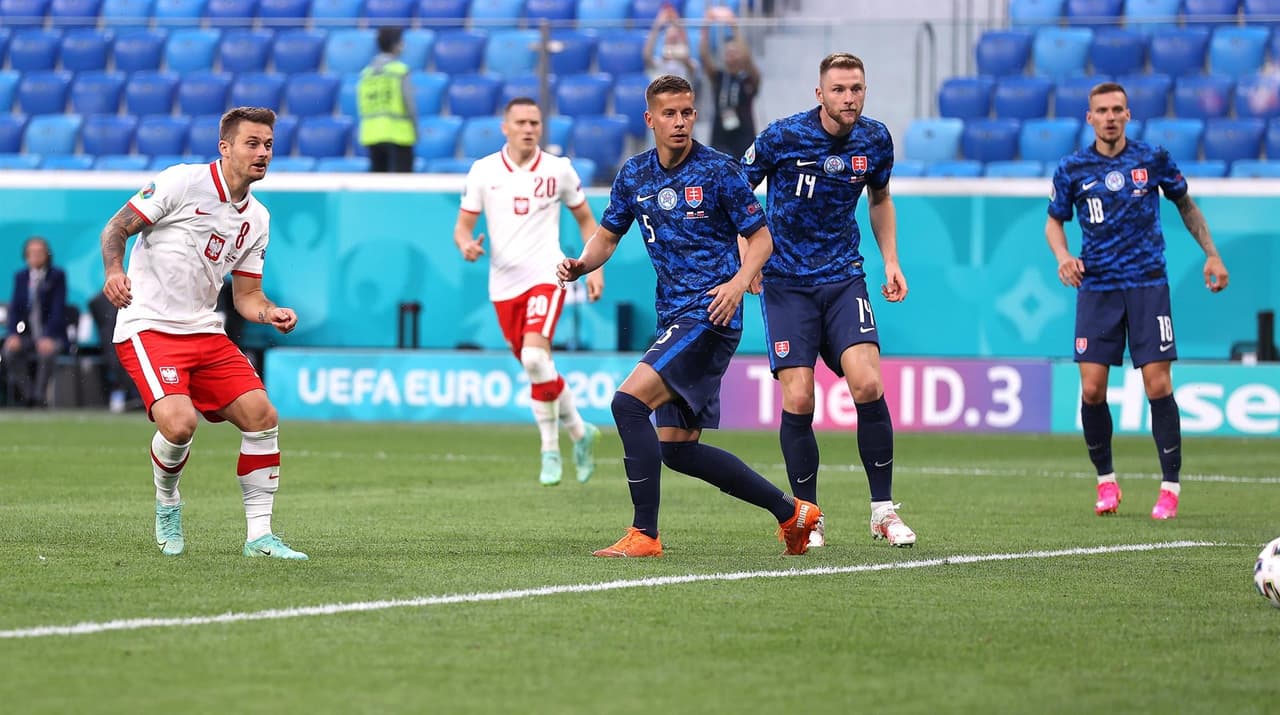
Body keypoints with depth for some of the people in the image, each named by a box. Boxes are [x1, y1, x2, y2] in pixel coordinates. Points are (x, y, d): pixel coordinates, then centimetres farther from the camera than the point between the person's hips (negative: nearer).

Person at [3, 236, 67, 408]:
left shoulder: (57, 276, -1)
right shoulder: (20, 277, 10)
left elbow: (58, 309, -10)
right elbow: (15, 308, 6)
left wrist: (48, 337, -23)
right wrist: (13, 334, -12)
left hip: (51, 334, -3)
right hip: (26, 334, 3)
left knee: (47, 352, -36)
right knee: (10, 350, -28)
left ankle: (39, 397, -25)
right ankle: (27, 395, -19)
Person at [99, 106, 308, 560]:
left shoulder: (257, 219, 11)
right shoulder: (182, 182, -8)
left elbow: (246, 295, 16)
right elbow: (117, 228, -6)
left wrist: (272, 314, -5)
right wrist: (113, 271, -26)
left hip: (205, 332, 7)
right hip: (148, 328, -7)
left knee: (262, 416, -7)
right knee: (179, 422, -27)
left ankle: (259, 535, 4)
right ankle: (167, 505, 5)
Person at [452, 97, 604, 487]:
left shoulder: (558, 170, 0)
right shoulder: (483, 171, 2)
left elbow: (585, 218, 12)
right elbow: (463, 224, 6)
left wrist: (595, 268, 4)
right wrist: (466, 244, -17)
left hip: (546, 276, -3)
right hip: (504, 283, 3)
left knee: (535, 356, -23)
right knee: (537, 368, 8)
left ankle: (551, 449, -8)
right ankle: (580, 432, 30)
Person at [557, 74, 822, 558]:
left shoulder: (718, 171, -7)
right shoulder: (634, 175, 9)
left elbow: (761, 238, -3)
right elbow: (607, 236, 18)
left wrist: (738, 282, -21)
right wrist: (581, 264, -3)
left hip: (710, 315, -8)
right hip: (673, 317, 8)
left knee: (628, 402, -22)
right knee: (677, 448, 8)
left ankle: (644, 535, -19)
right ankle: (791, 512, 22)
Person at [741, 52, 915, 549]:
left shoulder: (875, 140, 0)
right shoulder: (783, 136, -11)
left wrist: (890, 261, 10)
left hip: (844, 279, 2)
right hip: (786, 282, -2)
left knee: (867, 384, -17)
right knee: (797, 400, -11)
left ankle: (883, 509, -5)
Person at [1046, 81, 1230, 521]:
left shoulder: (1153, 160, 0)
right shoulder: (1072, 170, 1)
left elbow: (1185, 205, 15)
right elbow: (1054, 221, 14)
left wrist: (1211, 254, 9)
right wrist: (1063, 256, -6)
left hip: (1147, 286, -1)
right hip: (1096, 289, 1)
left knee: (1158, 386, -8)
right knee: (1091, 389, -6)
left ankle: (1170, 487, 1)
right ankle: (1105, 481, 13)